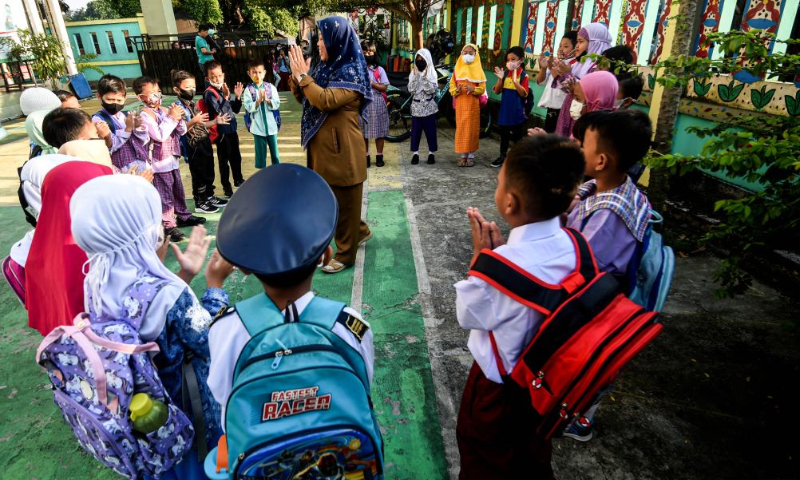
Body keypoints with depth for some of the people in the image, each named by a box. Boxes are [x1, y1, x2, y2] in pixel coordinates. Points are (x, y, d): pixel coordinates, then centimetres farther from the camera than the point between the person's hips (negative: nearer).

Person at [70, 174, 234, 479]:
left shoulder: (97, 282, -14)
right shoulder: (170, 296, -37)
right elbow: (212, 344, -23)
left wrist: (185, 276, -3)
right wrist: (215, 284, -19)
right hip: (183, 410, -6)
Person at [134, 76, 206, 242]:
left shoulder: (165, 110, 7)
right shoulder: (145, 115, -14)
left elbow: (182, 131, 9)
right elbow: (159, 135, -26)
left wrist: (178, 118, -11)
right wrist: (171, 118, -20)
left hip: (172, 160, 8)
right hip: (159, 163, -7)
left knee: (178, 190, 20)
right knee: (165, 195, -1)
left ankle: (183, 216, 35)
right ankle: (169, 226, 6)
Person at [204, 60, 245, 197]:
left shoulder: (224, 89, 6)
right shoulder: (209, 93, -14)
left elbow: (235, 109, 12)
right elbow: (220, 111, -23)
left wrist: (237, 96, -3)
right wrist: (226, 97, -30)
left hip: (232, 129, 7)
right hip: (221, 132, -7)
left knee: (236, 157, 20)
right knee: (224, 160, 4)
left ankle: (238, 180, 38)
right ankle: (226, 186, 17)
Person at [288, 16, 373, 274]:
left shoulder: (351, 72, -14)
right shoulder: (326, 67, 12)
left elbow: (325, 100, -27)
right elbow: (304, 99, 15)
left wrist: (303, 75, -18)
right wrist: (297, 75, -1)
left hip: (342, 148, -9)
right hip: (323, 146, 9)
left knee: (344, 201, 2)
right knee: (330, 197, 19)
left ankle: (346, 254, 15)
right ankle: (360, 231, 38)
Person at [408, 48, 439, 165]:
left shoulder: (432, 73, 0)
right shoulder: (413, 73, 5)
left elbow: (431, 90, -12)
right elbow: (411, 90, -6)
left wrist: (425, 77, -19)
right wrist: (416, 76, -13)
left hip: (428, 106, -1)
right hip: (416, 106, 1)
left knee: (430, 131, 2)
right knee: (415, 131, 2)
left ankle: (432, 153, 11)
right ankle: (415, 153, 9)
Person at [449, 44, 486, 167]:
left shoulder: (478, 70, 1)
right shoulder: (457, 69, 8)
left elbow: (482, 88, -4)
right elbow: (451, 87, 6)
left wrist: (473, 89, -22)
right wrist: (457, 90, -15)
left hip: (473, 104, -2)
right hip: (460, 104, 2)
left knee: (472, 128, 0)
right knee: (461, 128, 3)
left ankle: (471, 156, 7)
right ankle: (463, 156, 10)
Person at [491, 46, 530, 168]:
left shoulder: (523, 75, -10)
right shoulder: (505, 74, 3)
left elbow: (524, 94, -18)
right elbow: (497, 91, 1)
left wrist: (515, 80, -28)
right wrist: (500, 79, -14)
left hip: (517, 111, -4)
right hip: (505, 109, 4)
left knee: (517, 136, 6)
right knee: (503, 134, 14)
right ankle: (502, 156, 26)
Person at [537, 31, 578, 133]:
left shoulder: (575, 66, -10)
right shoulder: (555, 63, 11)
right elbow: (541, 81, 11)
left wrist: (552, 68, -25)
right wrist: (543, 68, -7)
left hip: (563, 109, -7)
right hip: (551, 108, 7)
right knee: (547, 133, 17)